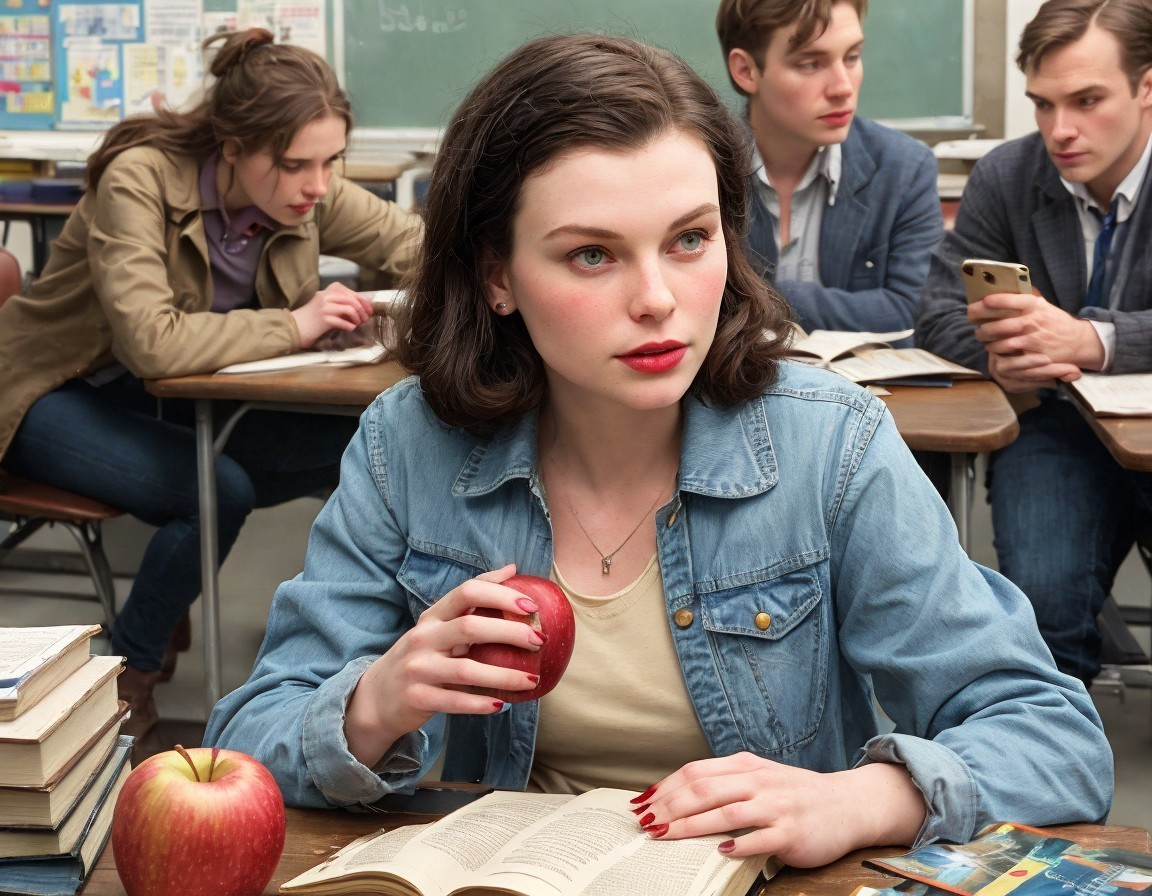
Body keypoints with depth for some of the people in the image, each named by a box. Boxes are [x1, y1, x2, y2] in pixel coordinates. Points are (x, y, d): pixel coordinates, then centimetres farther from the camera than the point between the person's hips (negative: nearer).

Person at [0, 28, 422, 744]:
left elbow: (417, 244, 2)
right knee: (220, 489, -32)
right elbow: (148, 341, -39)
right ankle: (127, 675, -6)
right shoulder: (139, 180, -28)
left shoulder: (312, 195, -10)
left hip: (183, 397, 6)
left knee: (367, 447, -15)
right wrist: (292, 326, -32)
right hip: (64, 397, -6)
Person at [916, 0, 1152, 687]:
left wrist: (1090, 340, -33)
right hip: (1055, 428, 1)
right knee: (1044, 597, -28)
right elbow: (941, 314, 3)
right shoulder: (1005, 178, 4)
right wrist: (999, 354, -20)